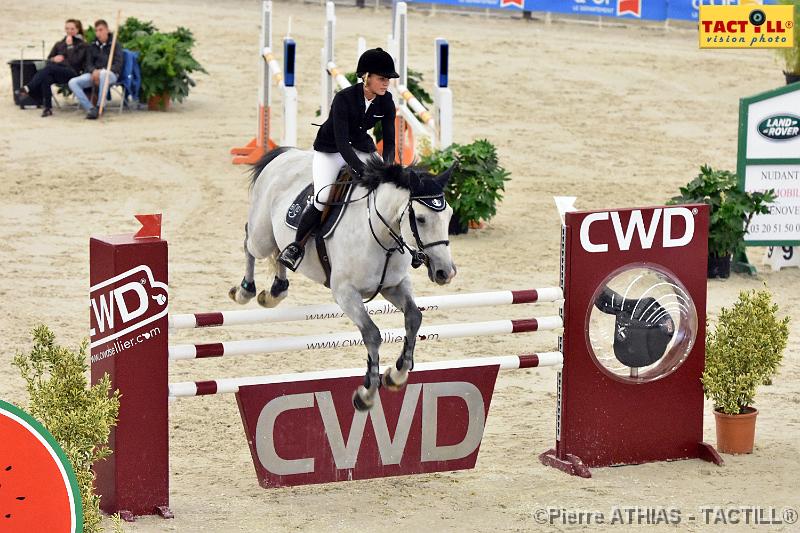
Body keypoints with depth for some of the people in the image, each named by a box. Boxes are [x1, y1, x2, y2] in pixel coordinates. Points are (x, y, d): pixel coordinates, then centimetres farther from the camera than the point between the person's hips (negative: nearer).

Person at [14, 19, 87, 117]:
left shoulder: (82, 45, 12)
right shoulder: (59, 44, 29)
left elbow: (75, 61, -4)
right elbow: (48, 59, 25)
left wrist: (70, 46, -3)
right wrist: (54, 59, 2)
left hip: (72, 72, -4)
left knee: (49, 68, -37)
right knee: (46, 78, -37)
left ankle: (27, 88, -44)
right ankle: (48, 108, -42)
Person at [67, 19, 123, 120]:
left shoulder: (115, 45, 3)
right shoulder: (92, 46, 16)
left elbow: (118, 65, -7)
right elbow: (89, 63, 12)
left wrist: (101, 71, -21)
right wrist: (94, 71, -14)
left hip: (111, 74, -5)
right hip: (94, 73, 5)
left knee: (103, 74, -43)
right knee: (72, 82, -20)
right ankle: (90, 108, -26)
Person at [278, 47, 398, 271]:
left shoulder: (385, 101, -11)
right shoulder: (344, 98, -27)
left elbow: (389, 141, -8)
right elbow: (341, 141, -32)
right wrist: (361, 170, -43)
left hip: (361, 147, 5)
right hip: (330, 150, -5)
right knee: (324, 197, -26)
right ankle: (297, 246, -7)